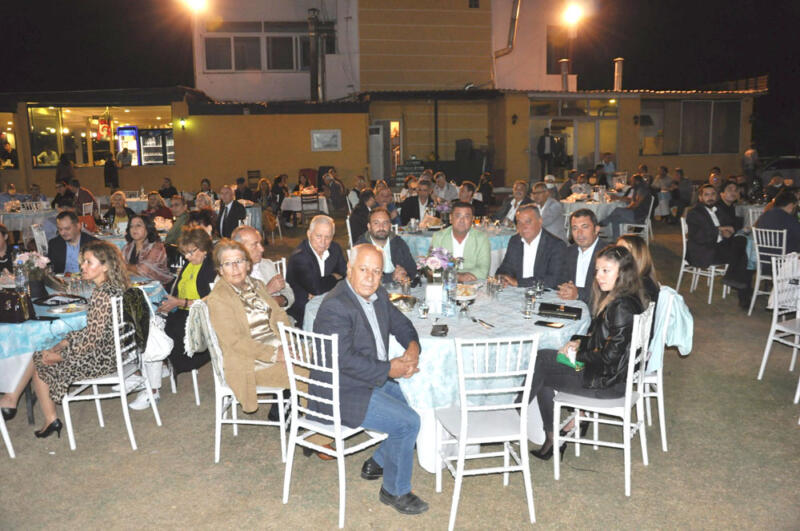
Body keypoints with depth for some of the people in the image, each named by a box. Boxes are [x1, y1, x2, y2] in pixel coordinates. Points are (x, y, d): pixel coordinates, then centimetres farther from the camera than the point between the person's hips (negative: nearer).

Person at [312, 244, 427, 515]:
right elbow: (345, 360, -29)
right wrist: (389, 369, -21)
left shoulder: (378, 296, 4)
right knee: (408, 423, -14)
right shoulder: (335, 306, -24)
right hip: (344, 393, -9)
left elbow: (401, 324, 17)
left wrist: (413, 346, -5)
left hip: (375, 379, 10)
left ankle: (377, 463, 29)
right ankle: (395, 490, 8)